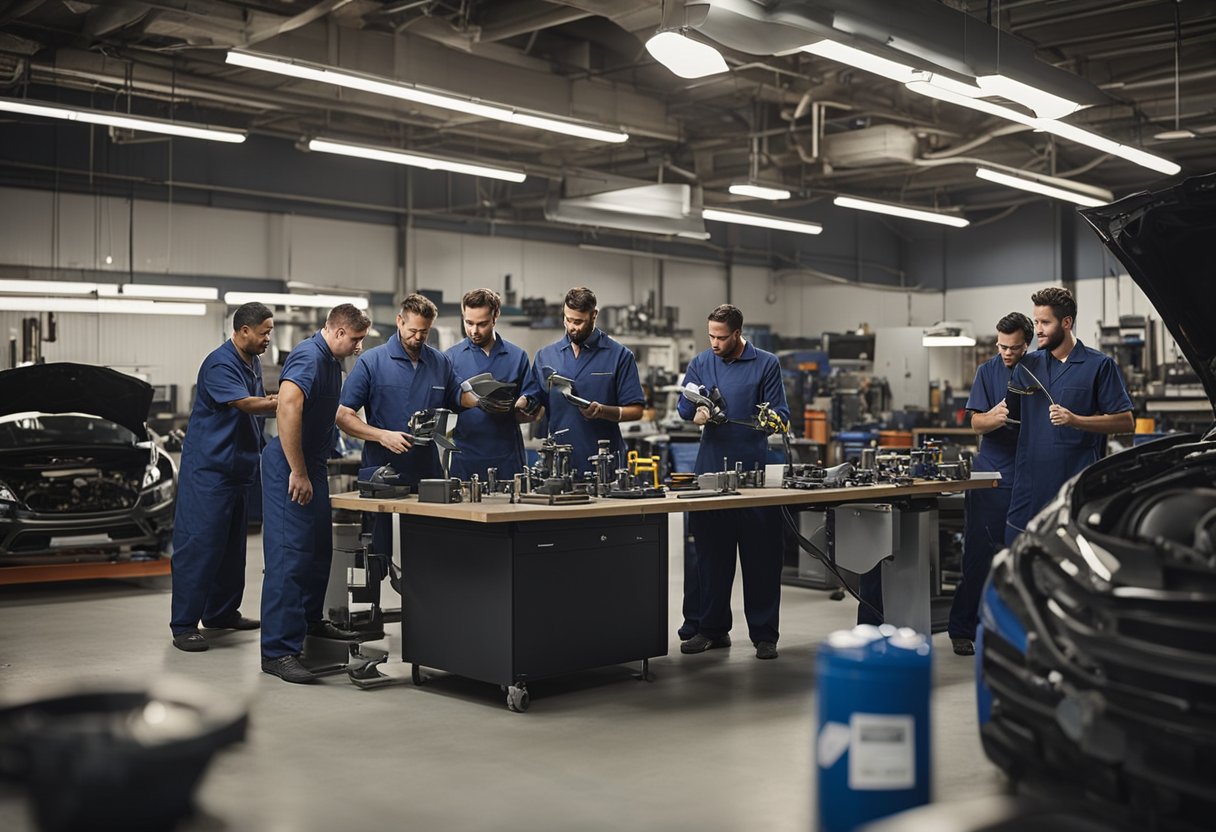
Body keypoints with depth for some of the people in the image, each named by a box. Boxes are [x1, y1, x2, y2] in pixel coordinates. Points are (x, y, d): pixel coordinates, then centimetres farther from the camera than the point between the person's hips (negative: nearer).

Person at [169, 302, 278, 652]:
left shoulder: (252, 362, 13)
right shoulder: (220, 364, -17)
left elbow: (261, 403, 20)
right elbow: (247, 404, -28)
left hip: (237, 466, 10)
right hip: (208, 468, -10)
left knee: (231, 544, 15)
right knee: (199, 544, -8)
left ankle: (221, 612, 26)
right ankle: (183, 625, -4)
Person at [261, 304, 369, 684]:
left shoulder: (331, 361, 14)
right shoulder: (309, 357, -19)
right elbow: (288, 404, -33)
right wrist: (298, 472, -31)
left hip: (312, 464, 10)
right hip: (291, 467, -10)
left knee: (318, 549, 20)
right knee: (289, 555, -11)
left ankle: (310, 620, 38)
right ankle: (277, 650, -10)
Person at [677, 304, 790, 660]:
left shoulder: (766, 364, 2)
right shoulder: (701, 364, 10)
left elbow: (779, 413, -1)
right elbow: (684, 406, 7)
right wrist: (696, 415, -16)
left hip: (754, 468, -2)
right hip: (711, 468, 2)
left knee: (761, 556, 2)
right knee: (710, 554, 7)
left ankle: (764, 634, 10)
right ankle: (710, 628, 17)